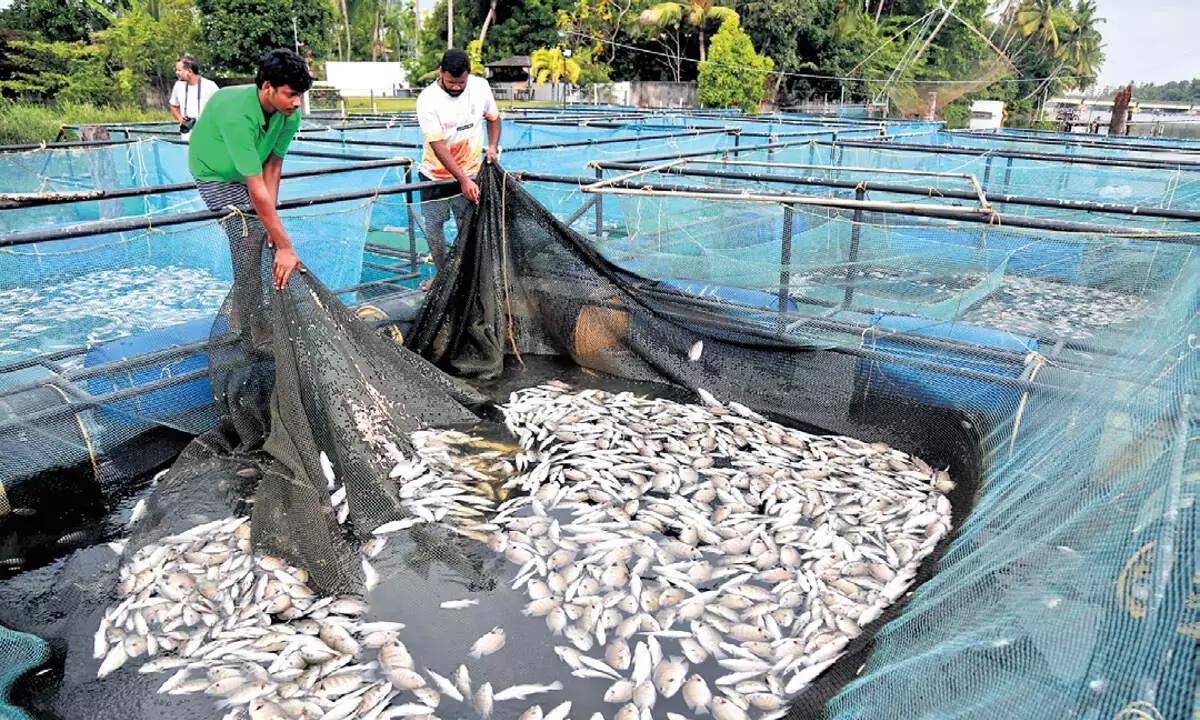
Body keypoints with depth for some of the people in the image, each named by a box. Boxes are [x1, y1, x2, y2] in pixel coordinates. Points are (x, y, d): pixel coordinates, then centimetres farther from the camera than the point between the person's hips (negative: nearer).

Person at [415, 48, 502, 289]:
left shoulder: (481, 86, -8)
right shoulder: (428, 99, -20)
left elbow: (493, 118, 11)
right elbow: (438, 145, -23)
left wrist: (492, 147, -7)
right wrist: (463, 180, -29)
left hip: (470, 173, 2)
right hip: (435, 175, -2)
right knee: (433, 227, 9)